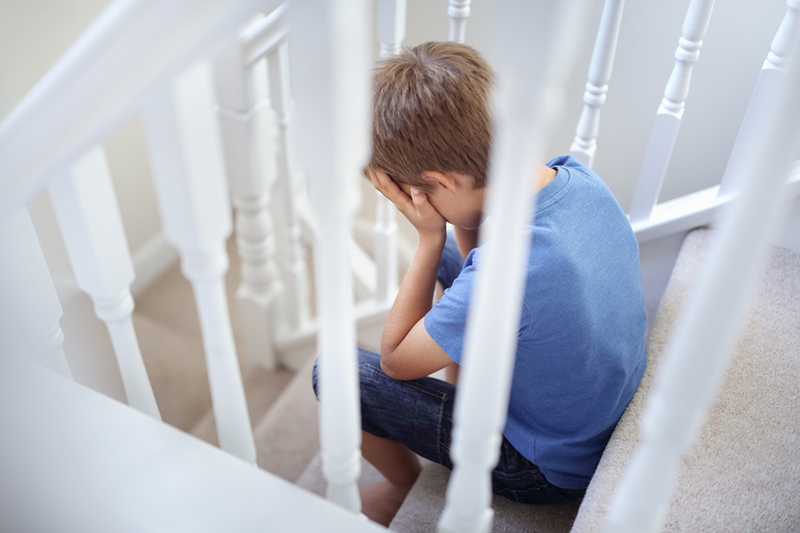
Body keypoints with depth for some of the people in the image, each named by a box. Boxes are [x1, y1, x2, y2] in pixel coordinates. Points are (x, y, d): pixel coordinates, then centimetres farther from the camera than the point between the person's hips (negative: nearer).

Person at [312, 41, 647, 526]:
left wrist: (430, 238, -22)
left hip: (551, 472, -7)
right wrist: (464, 225, -18)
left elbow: (395, 361, -20)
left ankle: (406, 486, 22)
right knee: (447, 255, 14)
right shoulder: (579, 177, -16)